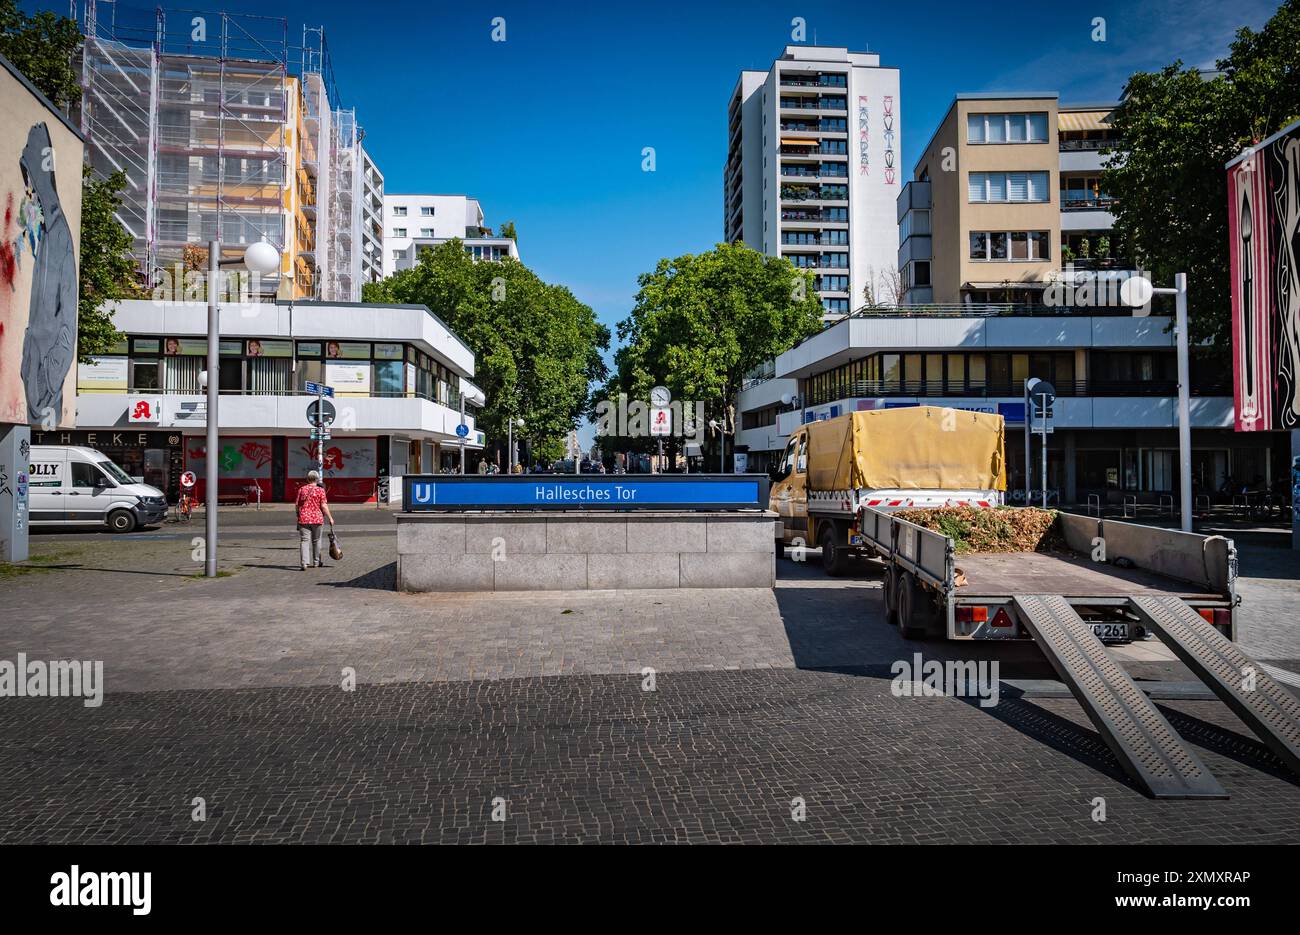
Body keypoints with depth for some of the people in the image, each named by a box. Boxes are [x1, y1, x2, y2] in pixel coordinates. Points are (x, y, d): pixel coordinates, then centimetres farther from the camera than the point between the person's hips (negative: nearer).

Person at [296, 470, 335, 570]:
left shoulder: (301, 489, 6)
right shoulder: (320, 490, -3)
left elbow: (297, 505, 7)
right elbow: (323, 506, -7)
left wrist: (298, 517, 20)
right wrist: (330, 517, 1)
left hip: (303, 519, 2)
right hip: (317, 518, -1)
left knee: (304, 540, 0)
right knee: (316, 541, 12)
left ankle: (305, 563, -13)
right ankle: (316, 562, 22)